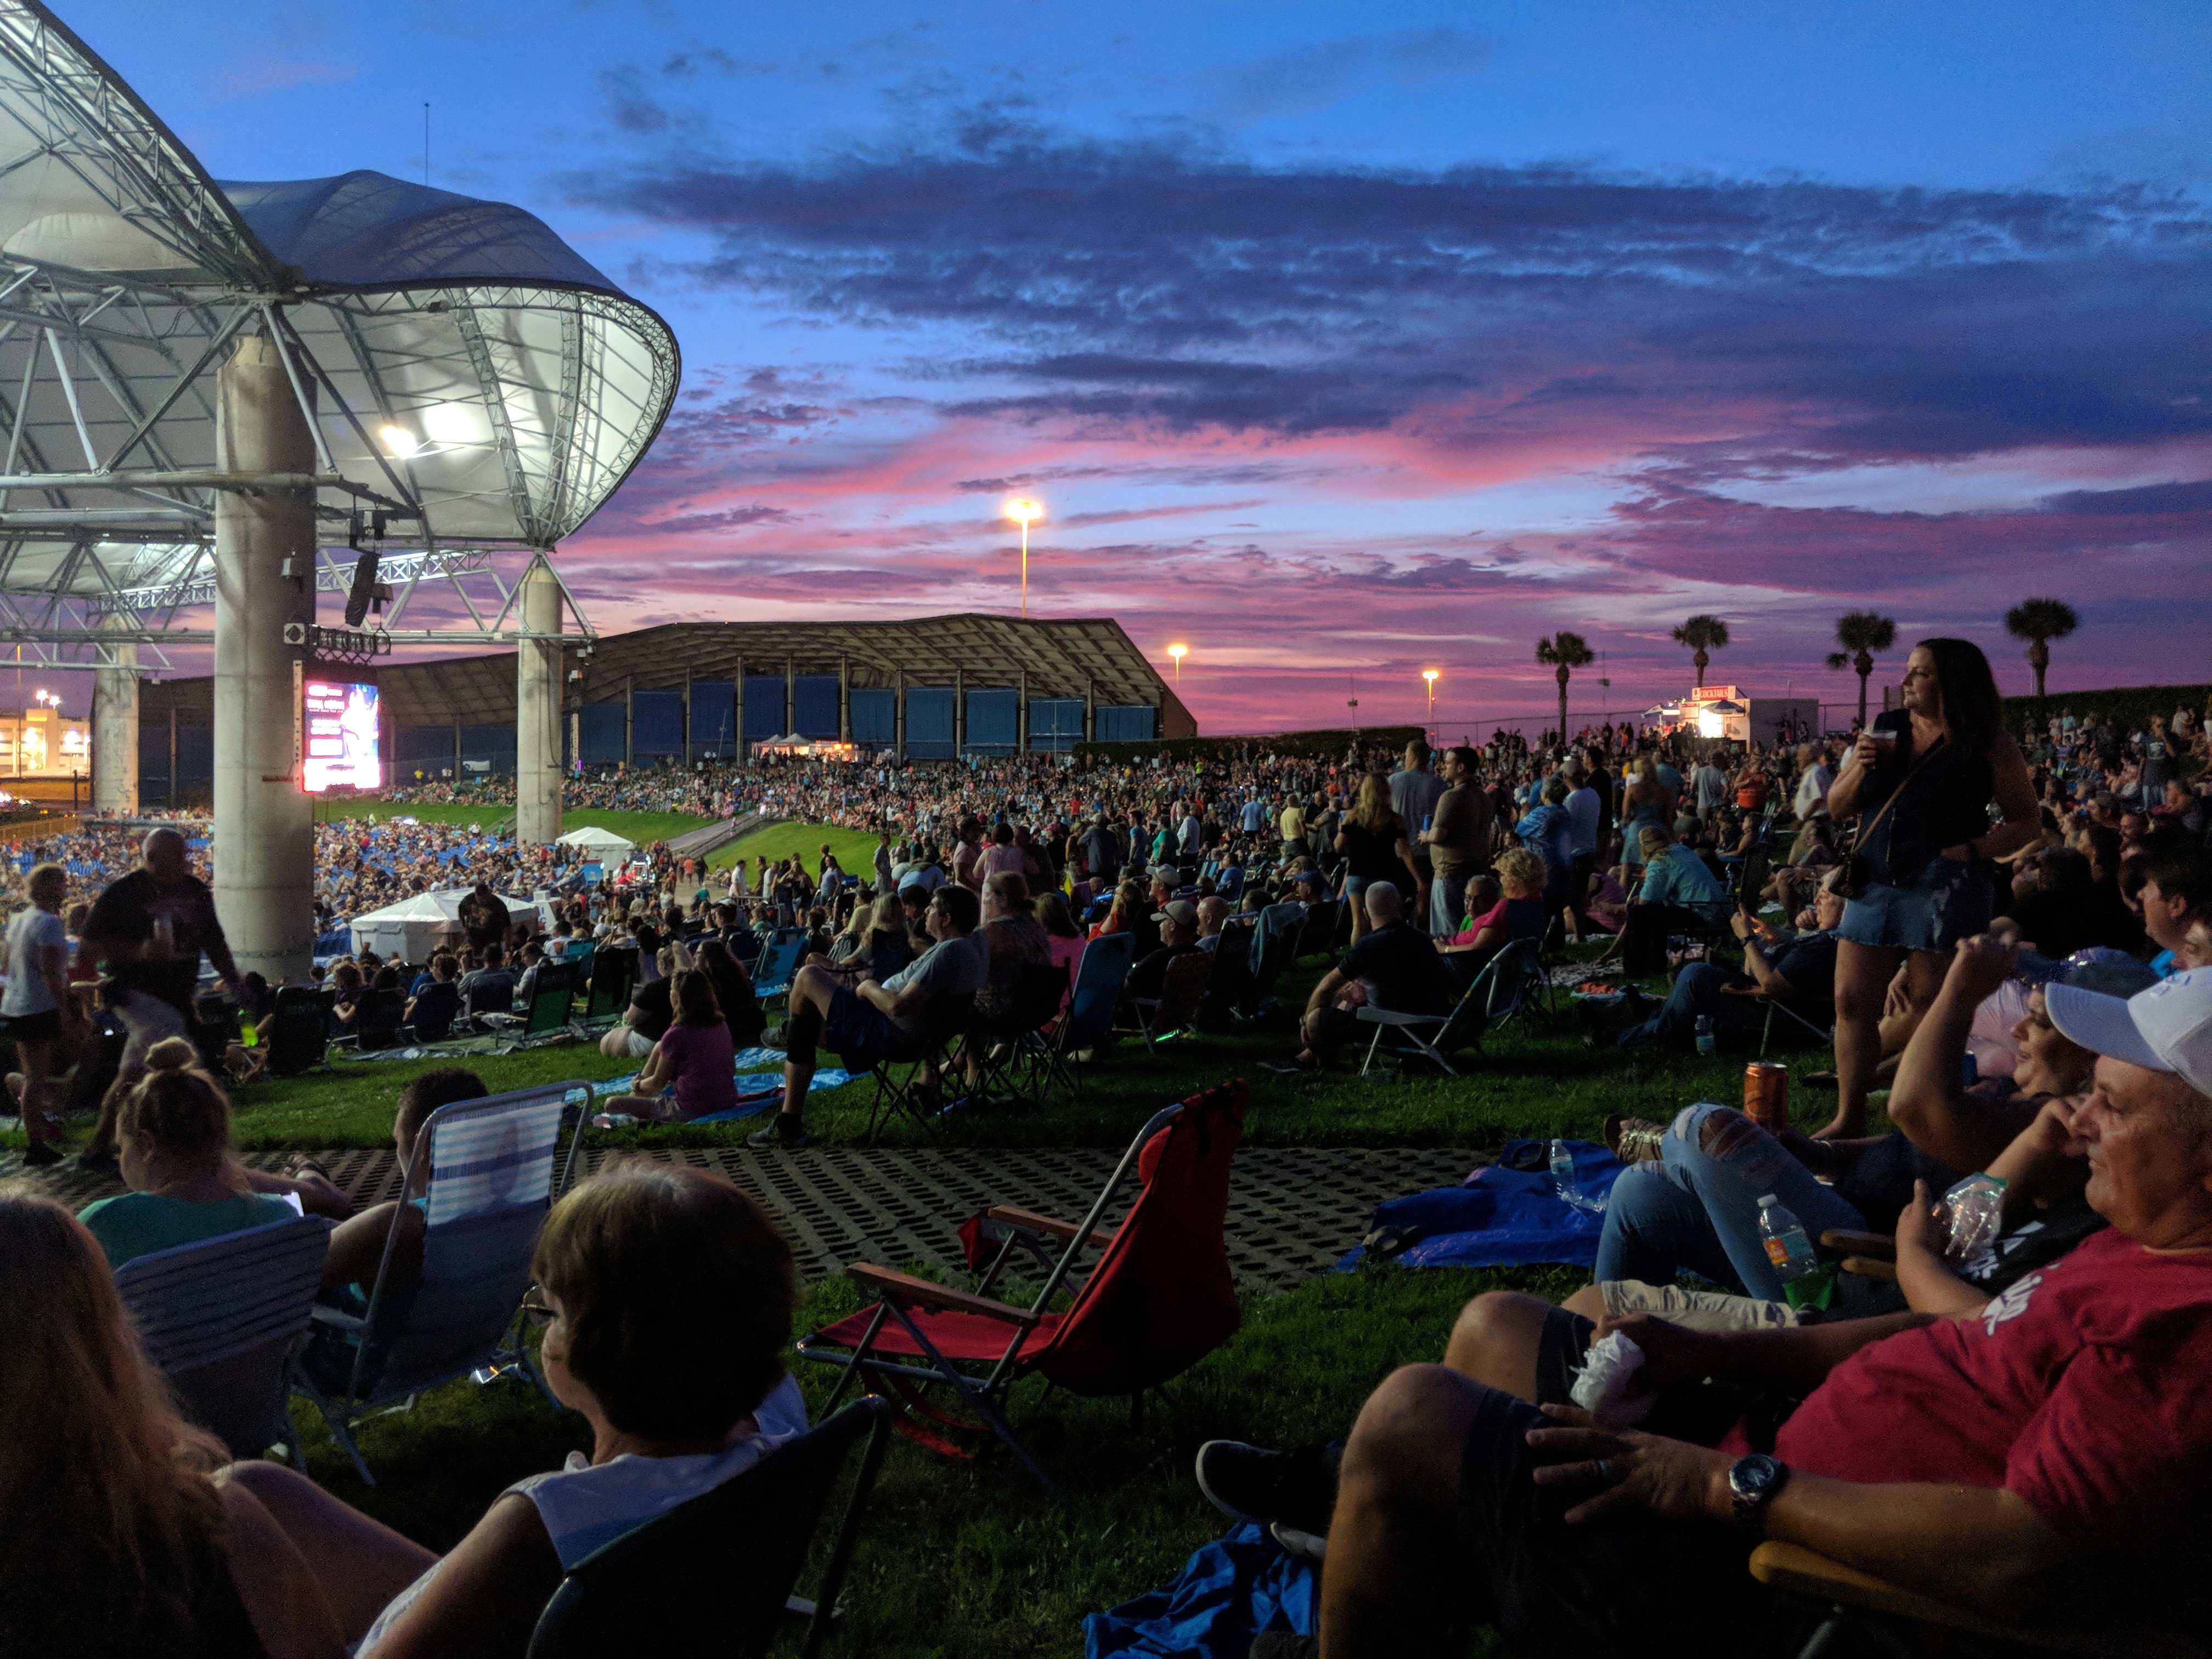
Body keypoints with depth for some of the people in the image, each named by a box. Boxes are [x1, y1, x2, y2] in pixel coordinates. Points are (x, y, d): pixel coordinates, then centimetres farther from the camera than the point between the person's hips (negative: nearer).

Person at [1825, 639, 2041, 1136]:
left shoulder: (1990, 746, 0)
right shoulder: (1884, 731, 11)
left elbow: (2025, 823, 1)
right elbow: (1836, 809, 14)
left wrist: (1971, 850, -15)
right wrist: (1860, 766, -5)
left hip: (1945, 888, -5)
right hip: (1876, 882, 5)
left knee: (1931, 1011, -2)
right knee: (1852, 1001, 2)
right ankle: (1848, 1116, 12)